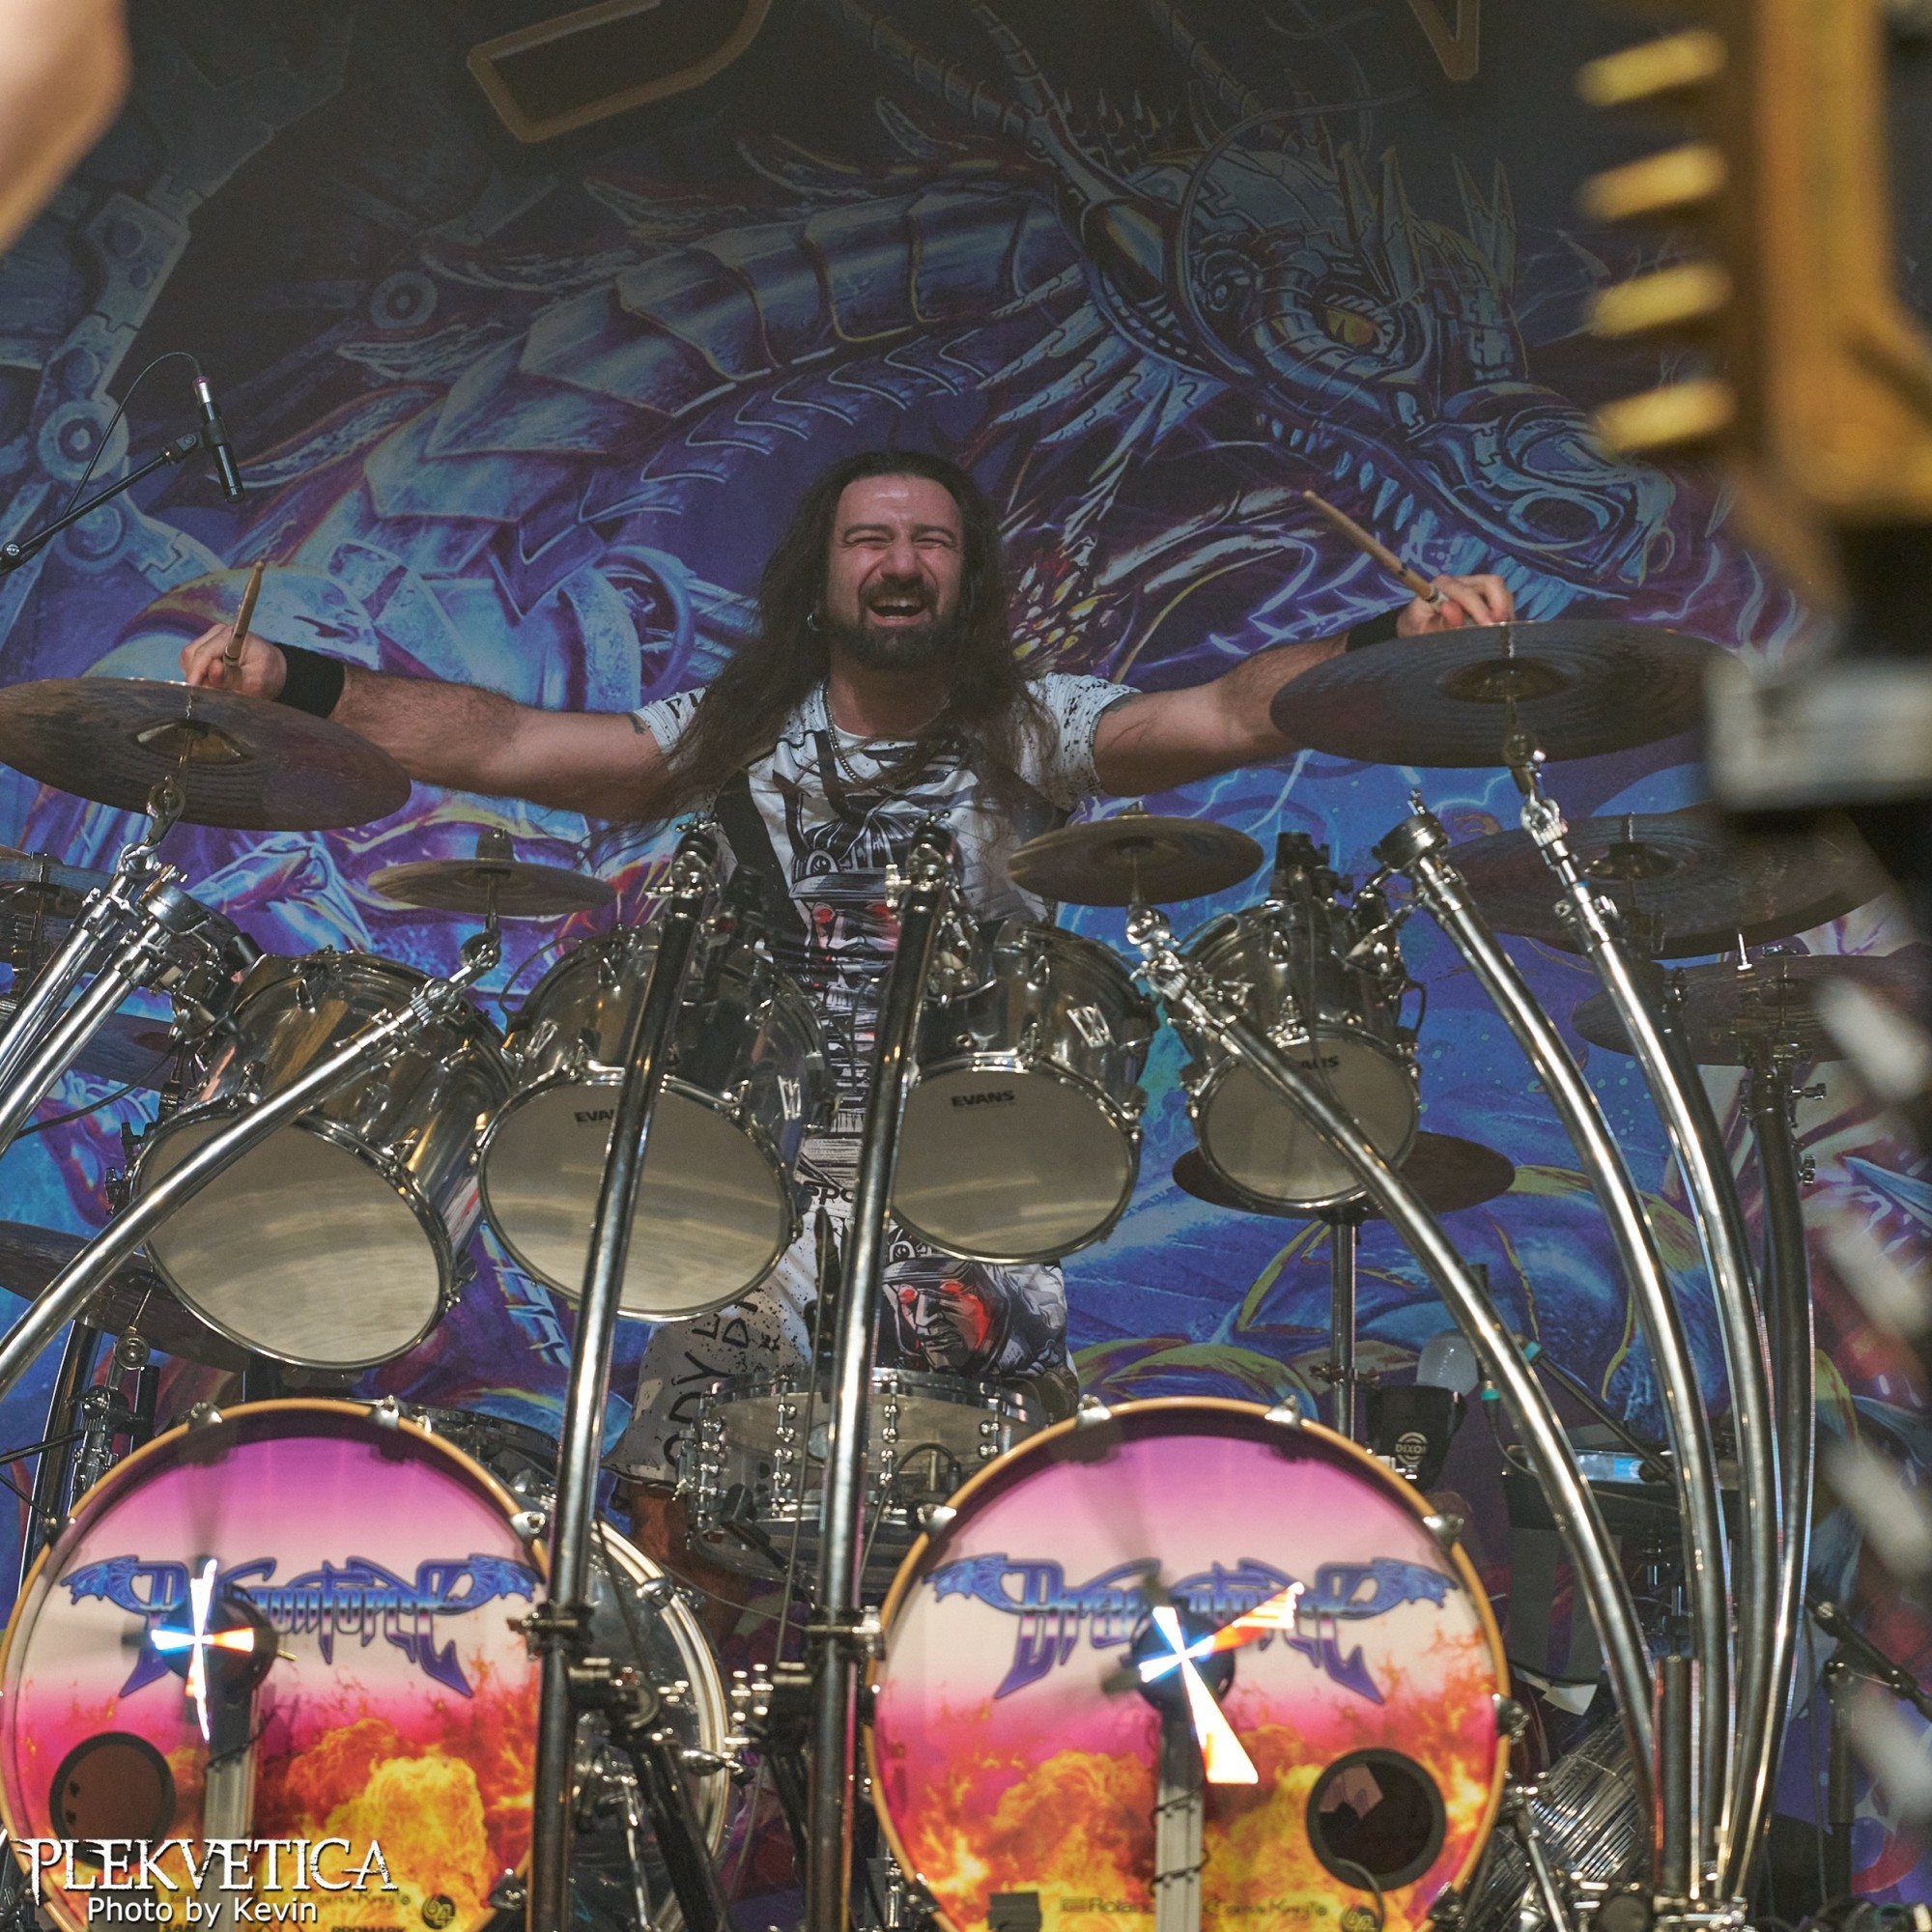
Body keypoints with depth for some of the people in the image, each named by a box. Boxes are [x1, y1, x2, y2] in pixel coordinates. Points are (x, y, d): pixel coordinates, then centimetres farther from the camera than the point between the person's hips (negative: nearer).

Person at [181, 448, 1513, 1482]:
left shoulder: (1032, 732, 2)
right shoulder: (737, 736, 9)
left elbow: (1235, 715, -13)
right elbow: (500, 743, 2)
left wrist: (1396, 646, -32)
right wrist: (289, 681, -10)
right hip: (765, 1191, 2)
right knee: (669, 1483, -11)